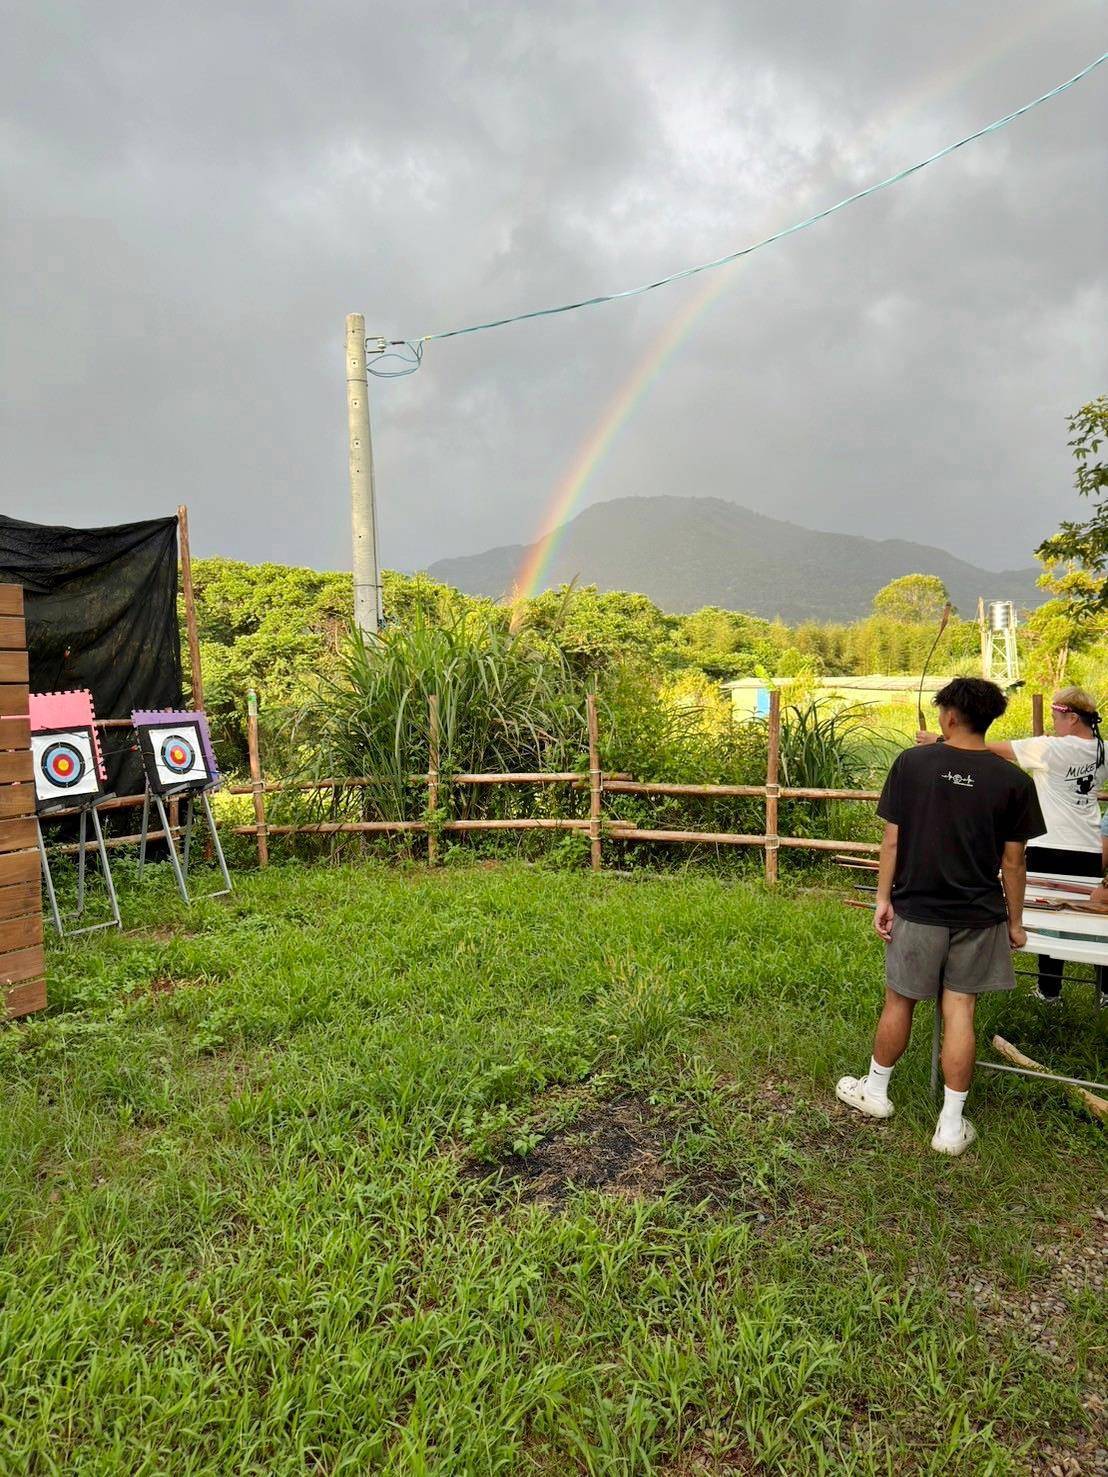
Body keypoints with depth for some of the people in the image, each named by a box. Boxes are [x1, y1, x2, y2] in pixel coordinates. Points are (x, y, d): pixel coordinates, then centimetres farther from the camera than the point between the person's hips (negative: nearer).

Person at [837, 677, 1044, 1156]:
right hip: (978, 916, 1)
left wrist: (883, 898, 2)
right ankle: (951, 1125, 17)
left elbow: (893, 839, -7)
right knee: (959, 1010, 8)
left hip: (917, 910, -1)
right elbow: (1012, 862, -1)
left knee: (899, 1003, 14)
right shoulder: (1012, 781, -6)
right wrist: (1014, 920, 11)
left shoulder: (912, 762, -9)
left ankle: (875, 1090, 32)